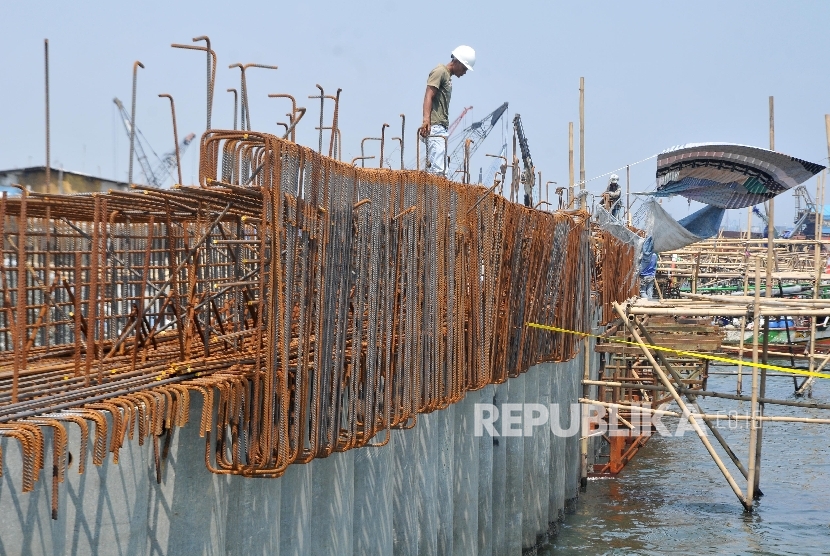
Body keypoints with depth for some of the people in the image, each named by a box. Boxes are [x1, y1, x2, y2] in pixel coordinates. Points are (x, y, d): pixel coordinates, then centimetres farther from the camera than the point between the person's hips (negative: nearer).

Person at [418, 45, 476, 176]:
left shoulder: (448, 76, 25)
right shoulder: (440, 71, -3)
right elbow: (428, 96, -15)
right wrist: (426, 120, -29)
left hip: (442, 128, 10)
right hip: (435, 127, -10)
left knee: (442, 170, 5)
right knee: (436, 170, -18)